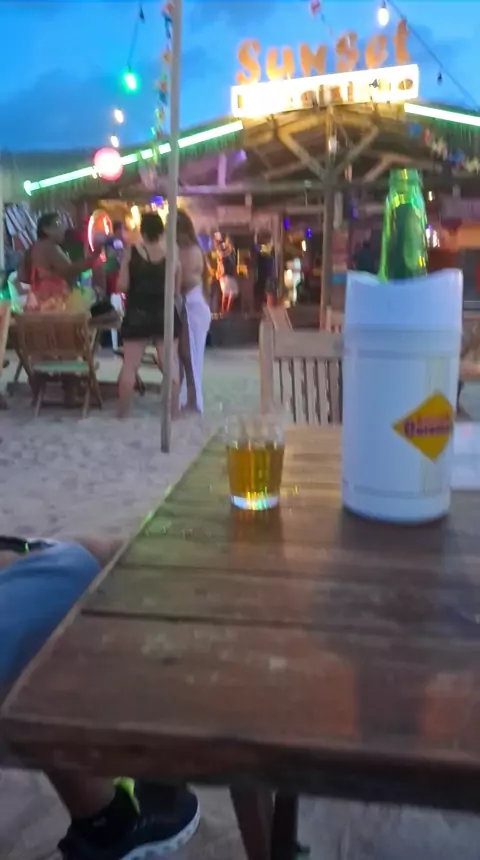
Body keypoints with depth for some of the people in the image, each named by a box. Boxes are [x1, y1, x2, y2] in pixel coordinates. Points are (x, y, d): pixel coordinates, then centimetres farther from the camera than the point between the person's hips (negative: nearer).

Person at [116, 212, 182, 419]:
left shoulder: (131, 252, -5)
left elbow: (122, 286, -8)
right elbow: (177, 290, 3)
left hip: (137, 314, -1)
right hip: (165, 314, 1)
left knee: (130, 365, 6)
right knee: (170, 365, 8)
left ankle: (123, 412, 11)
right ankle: (174, 411, 10)